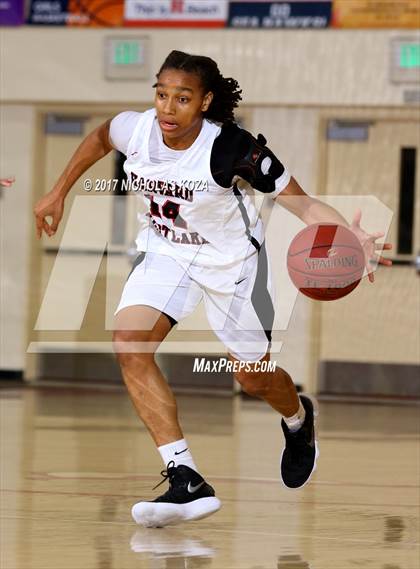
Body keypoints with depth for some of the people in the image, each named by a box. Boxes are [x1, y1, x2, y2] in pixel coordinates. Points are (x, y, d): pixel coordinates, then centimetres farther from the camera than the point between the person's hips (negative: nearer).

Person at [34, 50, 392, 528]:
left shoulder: (233, 149, -30)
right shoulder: (135, 129, -19)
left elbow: (302, 203, -26)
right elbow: (99, 138, 7)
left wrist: (353, 236, -43)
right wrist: (58, 194, 13)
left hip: (230, 260, -3)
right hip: (164, 252, 4)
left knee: (255, 377, 11)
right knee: (129, 344, -21)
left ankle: (299, 420, 52)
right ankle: (187, 483, -22)